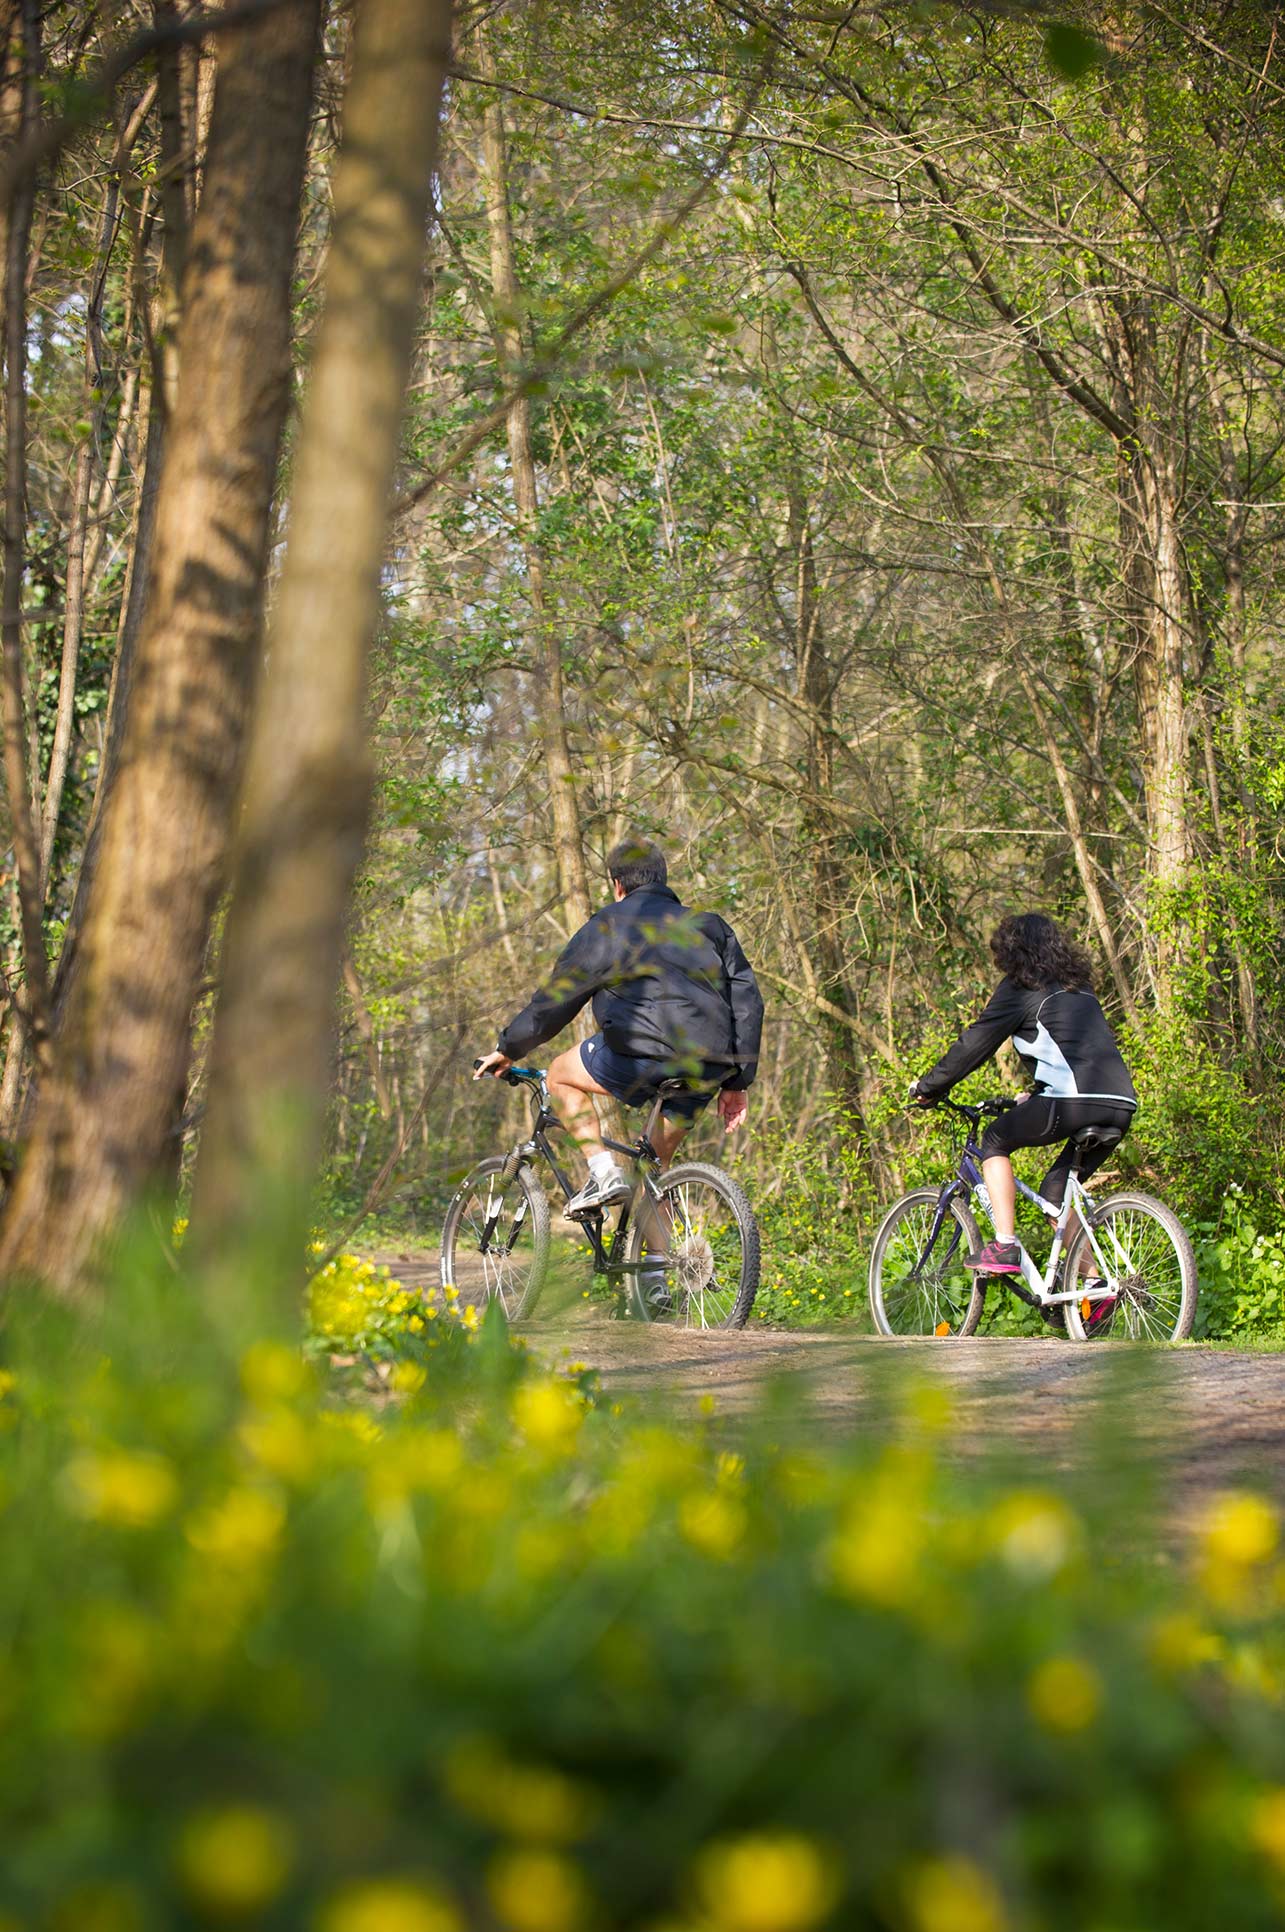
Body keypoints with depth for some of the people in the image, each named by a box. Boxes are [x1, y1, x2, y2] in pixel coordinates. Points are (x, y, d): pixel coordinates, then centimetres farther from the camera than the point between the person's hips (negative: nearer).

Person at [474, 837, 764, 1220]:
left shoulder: (606, 927, 11)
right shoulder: (710, 926, 24)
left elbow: (555, 1001, 12)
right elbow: (747, 1000, 19)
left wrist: (508, 1050, 26)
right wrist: (736, 1083, 21)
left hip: (646, 1052, -5)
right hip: (709, 1068, 5)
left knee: (560, 1076, 21)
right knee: (656, 1168, 21)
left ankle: (603, 1173, 4)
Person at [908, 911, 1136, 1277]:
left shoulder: (1019, 988, 6)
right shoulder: (1077, 988, 28)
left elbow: (974, 1044, 8)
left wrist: (927, 1086, 19)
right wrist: (1036, 1095, 48)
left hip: (1075, 1102, -7)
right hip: (1121, 1106, 7)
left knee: (995, 1140, 15)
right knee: (1056, 1191, 21)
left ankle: (1004, 1247, 4)